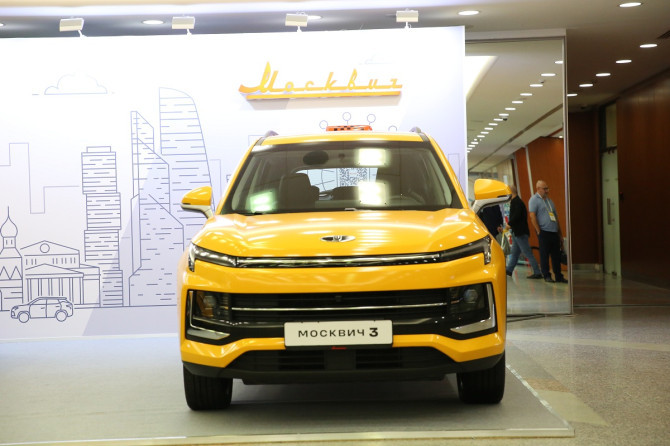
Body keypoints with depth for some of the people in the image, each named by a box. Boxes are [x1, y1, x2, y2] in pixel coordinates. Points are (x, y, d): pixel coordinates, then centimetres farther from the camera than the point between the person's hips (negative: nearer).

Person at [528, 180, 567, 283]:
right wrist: (538, 232, -14)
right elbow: (532, 216, -11)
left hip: (554, 232, 7)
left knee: (556, 255, 7)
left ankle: (558, 276, 13)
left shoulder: (549, 200, 20)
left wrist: (560, 233, 20)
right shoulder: (534, 200, -3)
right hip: (544, 232, -7)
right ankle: (546, 276, 6)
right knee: (544, 255, -1)